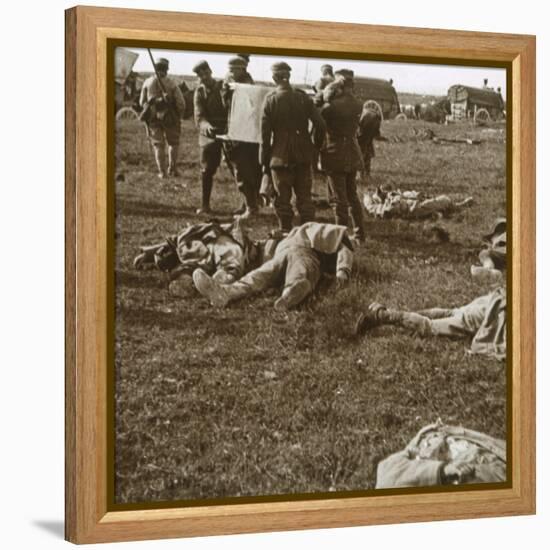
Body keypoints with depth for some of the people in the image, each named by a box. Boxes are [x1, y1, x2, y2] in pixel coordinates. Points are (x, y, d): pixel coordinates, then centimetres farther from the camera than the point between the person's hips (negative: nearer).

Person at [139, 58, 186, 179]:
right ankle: (172, 168, 10)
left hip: (153, 118, 2)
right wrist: (178, 116, 10)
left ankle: (162, 172, 3)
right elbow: (181, 103, -8)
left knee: (158, 145, 8)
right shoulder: (171, 84, -8)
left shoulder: (147, 83, -1)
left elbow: (142, 102, 5)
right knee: (173, 143, 16)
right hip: (169, 118, -2)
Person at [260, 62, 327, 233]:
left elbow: (265, 133, -8)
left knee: (283, 199, 7)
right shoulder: (302, 97, -2)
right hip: (303, 155, 3)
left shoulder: (270, 99, -9)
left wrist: (264, 161, -1)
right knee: (305, 196, 11)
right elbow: (320, 125, -6)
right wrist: (316, 146, 10)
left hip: (280, 156, -2)